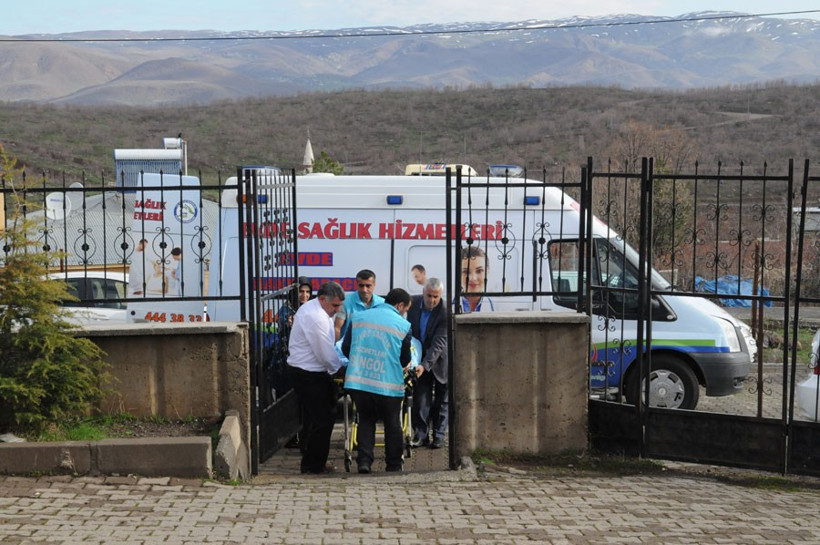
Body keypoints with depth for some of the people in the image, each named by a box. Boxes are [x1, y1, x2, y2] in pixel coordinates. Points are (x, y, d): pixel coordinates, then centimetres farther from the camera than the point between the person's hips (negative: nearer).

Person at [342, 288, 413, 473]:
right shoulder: (403, 326, -1)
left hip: (356, 380, 3)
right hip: (388, 383, -3)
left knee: (366, 419, 19)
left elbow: (345, 348, 11)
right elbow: (405, 360, 6)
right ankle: (394, 465, 24)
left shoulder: (358, 318, 8)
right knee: (392, 424, 14)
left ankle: (364, 460, 7)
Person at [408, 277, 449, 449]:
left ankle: (439, 436, 14)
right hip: (421, 358, 4)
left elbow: (439, 343, -31)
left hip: (440, 360, -4)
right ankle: (420, 435, 6)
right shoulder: (413, 302, -10)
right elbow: (409, 328, 7)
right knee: (420, 398, 0)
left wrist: (425, 364, -40)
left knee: (441, 400, 6)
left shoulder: (445, 312, -27)